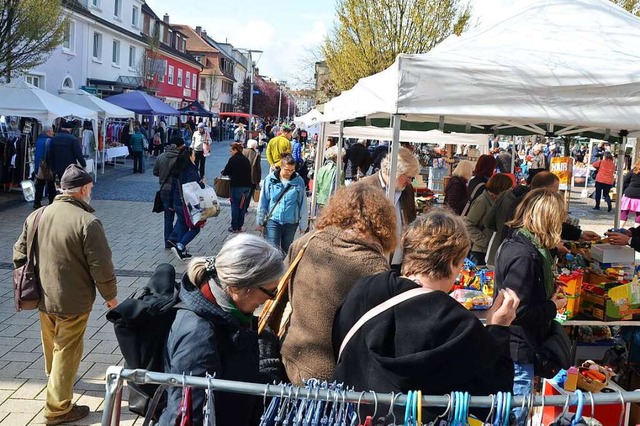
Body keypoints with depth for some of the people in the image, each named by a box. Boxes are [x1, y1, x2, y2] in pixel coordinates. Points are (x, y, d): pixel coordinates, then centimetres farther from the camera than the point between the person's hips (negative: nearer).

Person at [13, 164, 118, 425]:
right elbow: (101, 266, -18)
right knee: (67, 352, 5)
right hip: (73, 302, -7)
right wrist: (110, 296, -4)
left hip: (43, 297, 7)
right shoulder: (87, 222, -21)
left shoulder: (37, 215, 0)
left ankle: (55, 380, 52)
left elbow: (19, 254, 9)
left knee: (52, 346, 27)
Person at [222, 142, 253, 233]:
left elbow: (225, 172, -4)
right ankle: (240, 226, 16)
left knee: (235, 206, 4)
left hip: (237, 185, -6)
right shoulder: (246, 159, 11)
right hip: (247, 185, 6)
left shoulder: (233, 159, -6)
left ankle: (234, 227, 5)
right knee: (242, 206, 12)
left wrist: (224, 172, 20)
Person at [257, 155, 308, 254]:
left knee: (286, 250, 16)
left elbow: (303, 205, -1)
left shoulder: (299, 181, -7)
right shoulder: (270, 179, -8)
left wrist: (303, 225, 3)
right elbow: (263, 202, 0)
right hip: (273, 220, -1)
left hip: (291, 222, 1)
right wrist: (260, 222, 3)